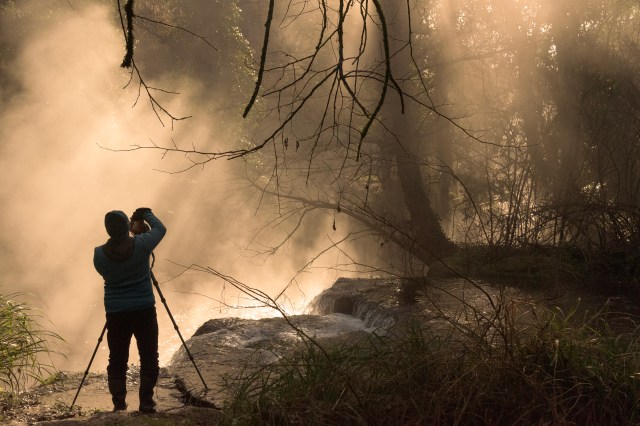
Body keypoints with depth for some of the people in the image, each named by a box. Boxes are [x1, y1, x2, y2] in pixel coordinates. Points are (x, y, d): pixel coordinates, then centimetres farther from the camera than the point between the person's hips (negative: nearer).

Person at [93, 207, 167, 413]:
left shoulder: (99, 254, -5)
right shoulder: (141, 244, -10)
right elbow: (160, 229, 8)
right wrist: (147, 214, 23)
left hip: (115, 313, 2)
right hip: (144, 310, -2)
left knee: (117, 361, 8)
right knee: (148, 358, 7)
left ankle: (119, 406, 7)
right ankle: (146, 403, 5)